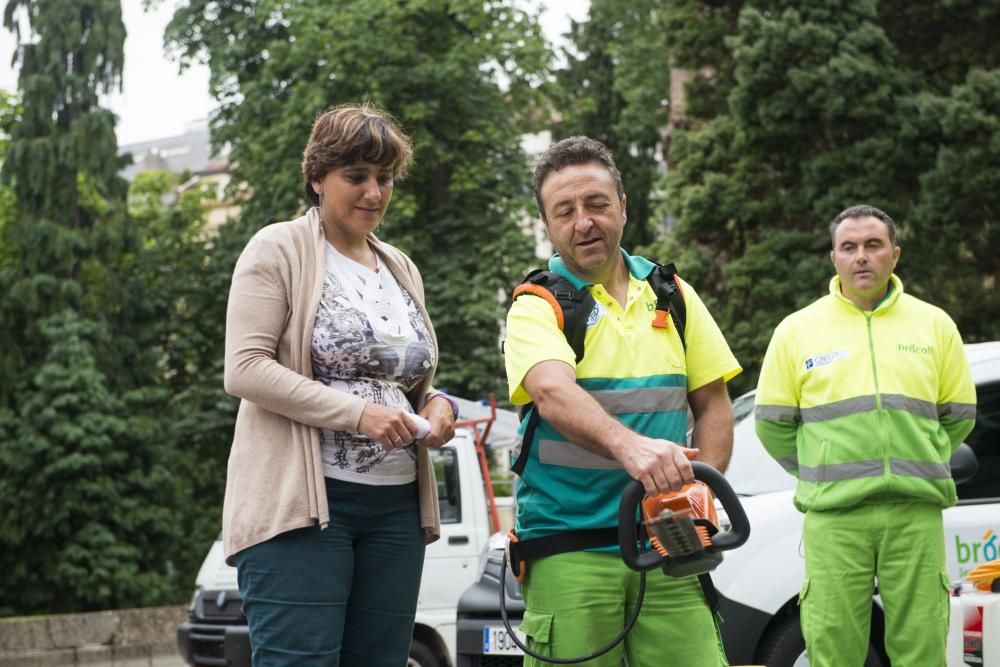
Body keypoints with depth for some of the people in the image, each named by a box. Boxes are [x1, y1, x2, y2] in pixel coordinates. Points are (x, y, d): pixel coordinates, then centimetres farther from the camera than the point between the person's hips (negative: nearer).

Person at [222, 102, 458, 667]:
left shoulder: (402, 270, 18)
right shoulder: (279, 251, -1)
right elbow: (244, 368, -11)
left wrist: (435, 406, 3)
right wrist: (358, 412, -18)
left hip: (396, 508, 6)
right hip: (301, 501, -6)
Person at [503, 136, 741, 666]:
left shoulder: (673, 296, 14)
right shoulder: (537, 307, -1)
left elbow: (712, 404, 16)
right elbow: (553, 393, -22)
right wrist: (629, 446, -40)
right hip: (569, 551, -3)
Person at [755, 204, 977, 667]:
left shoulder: (934, 325, 10)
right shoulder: (798, 330, 7)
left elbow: (958, 416, 17)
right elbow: (773, 424, 11)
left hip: (916, 515, 1)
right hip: (833, 518, -1)